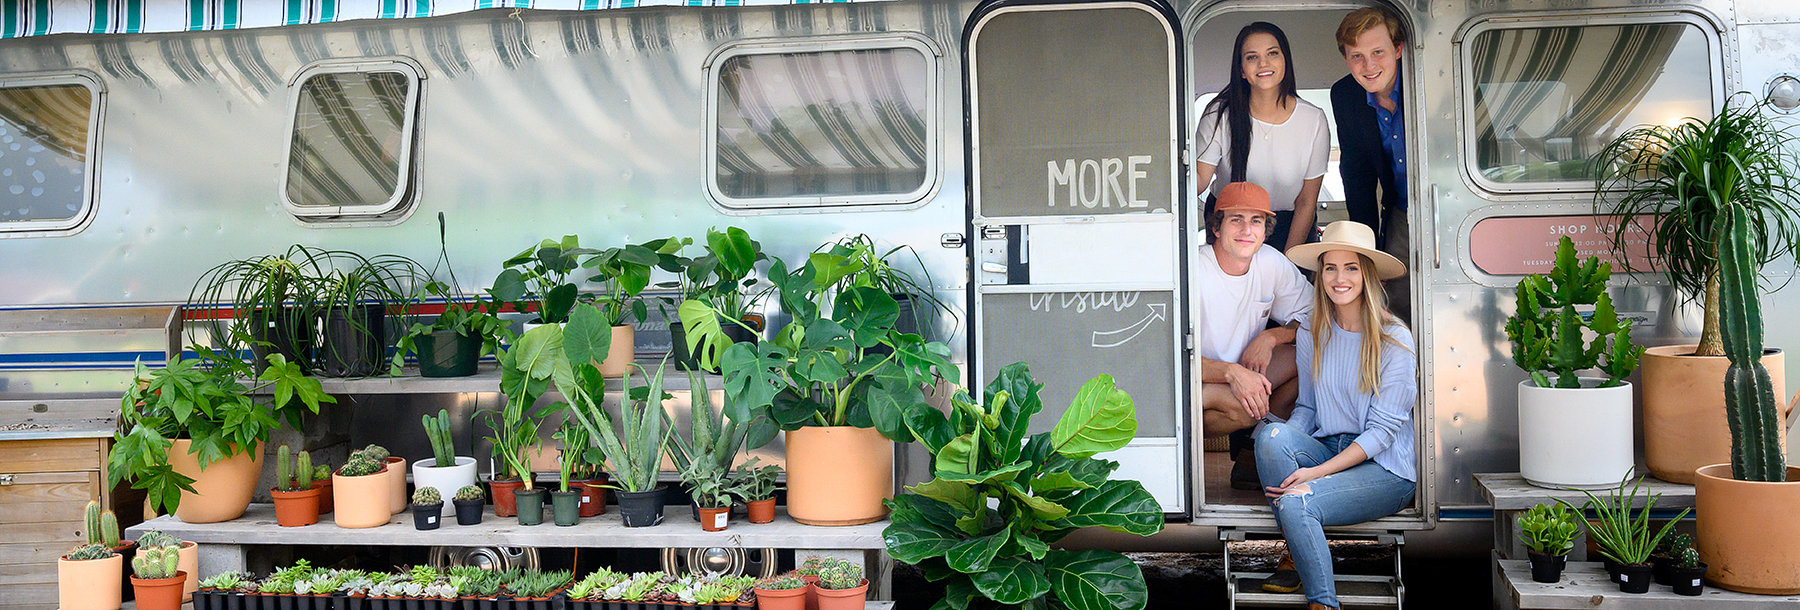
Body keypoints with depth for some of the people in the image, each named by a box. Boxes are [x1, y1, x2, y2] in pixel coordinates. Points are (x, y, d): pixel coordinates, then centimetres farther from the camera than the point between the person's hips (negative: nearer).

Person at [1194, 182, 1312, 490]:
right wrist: (1231, 372, -38)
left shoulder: (1272, 263, -3)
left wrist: (1270, 337, -13)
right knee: (1243, 407, -35)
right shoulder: (1192, 271, -20)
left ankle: (1251, 455, -4)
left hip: (1242, 374, 7)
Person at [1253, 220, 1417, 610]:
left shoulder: (1395, 340, -10)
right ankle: (1294, 557, -14)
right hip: (1326, 451, 5)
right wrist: (1288, 443, -11)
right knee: (1273, 435, -27)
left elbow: (1382, 430, -12)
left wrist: (1316, 472, -20)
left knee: (1296, 503, -30)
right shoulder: (1312, 332, 6)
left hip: (1384, 469, -5)